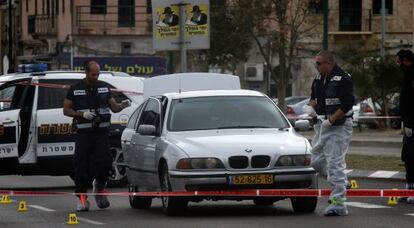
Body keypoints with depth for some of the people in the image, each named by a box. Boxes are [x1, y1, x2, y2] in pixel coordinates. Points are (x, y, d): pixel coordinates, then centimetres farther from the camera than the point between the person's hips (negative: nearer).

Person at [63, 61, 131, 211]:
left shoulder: (104, 88, 13)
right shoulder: (75, 89, 4)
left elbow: (113, 107, 15)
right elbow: (66, 110, 4)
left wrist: (122, 106, -8)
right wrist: (82, 114, -11)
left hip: (102, 133, 2)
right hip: (83, 133, -2)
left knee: (104, 163, -9)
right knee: (82, 166, -2)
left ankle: (99, 186, 18)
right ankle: (81, 196, 8)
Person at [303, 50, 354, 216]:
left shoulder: (342, 80, -13)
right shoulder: (319, 79, 13)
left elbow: (347, 105, -17)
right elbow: (314, 96, 28)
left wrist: (330, 120, -20)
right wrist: (311, 106, 6)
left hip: (339, 126, -9)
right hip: (322, 126, 9)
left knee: (334, 163, -12)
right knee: (316, 162, 12)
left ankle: (338, 202, -10)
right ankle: (341, 184, 30)